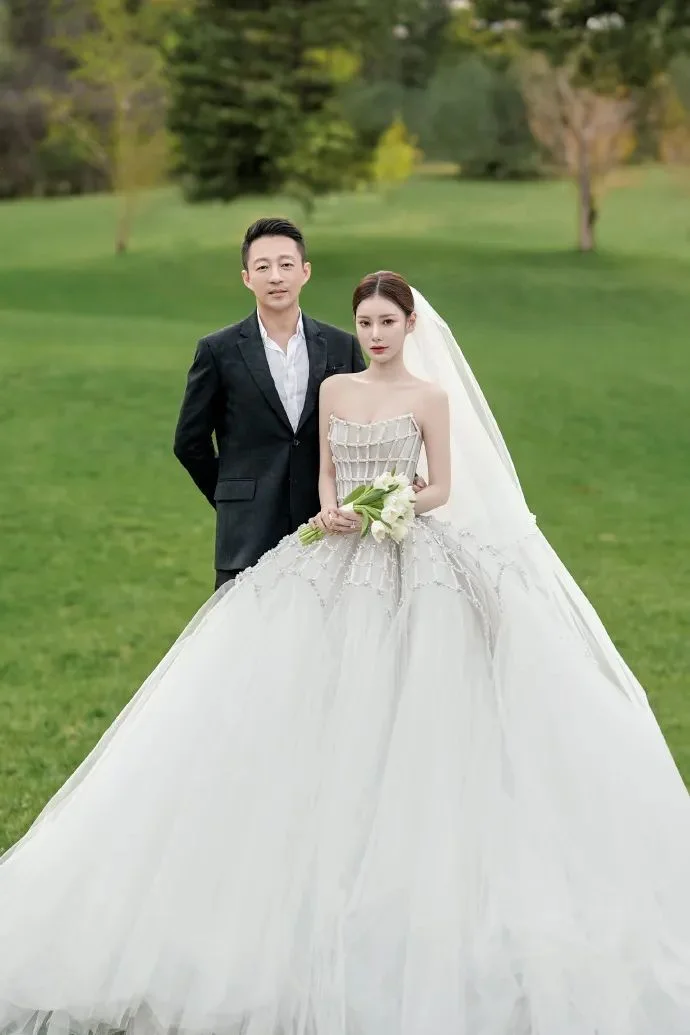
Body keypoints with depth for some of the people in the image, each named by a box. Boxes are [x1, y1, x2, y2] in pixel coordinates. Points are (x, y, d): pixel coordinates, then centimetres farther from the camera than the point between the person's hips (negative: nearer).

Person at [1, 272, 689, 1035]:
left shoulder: (431, 396, 0)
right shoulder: (334, 390, 11)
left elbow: (443, 488, 0)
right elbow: (326, 473, 14)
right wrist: (330, 512, -7)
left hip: (411, 562, -4)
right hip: (339, 560, 4)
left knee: (402, 710, -8)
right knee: (327, 710, -2)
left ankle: (402, 860, 2)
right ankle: (336, 858, 5)